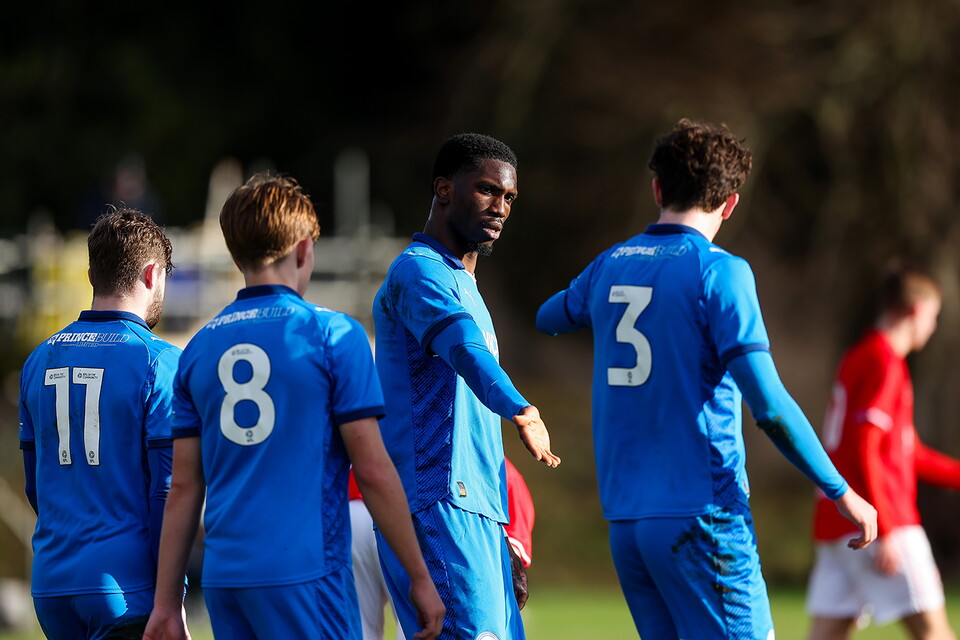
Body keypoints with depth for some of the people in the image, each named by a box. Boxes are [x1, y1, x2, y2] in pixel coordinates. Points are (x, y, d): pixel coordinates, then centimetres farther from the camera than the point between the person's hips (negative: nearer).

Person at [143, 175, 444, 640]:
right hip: (304, 572, -5)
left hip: (222, 579, 5)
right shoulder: (334, 336, -4)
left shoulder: (200, 350, 11)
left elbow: (183, 488, 11)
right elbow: (373, 471, -6)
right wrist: (420, 578, 1)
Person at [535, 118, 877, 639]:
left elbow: (548, 318, 34)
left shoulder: (610, 267, 10)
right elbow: (769, 405, -16)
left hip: (624, 518, 7)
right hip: (700, 516, -7)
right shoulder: (719, 272, -9)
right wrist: (842, 493, -9)